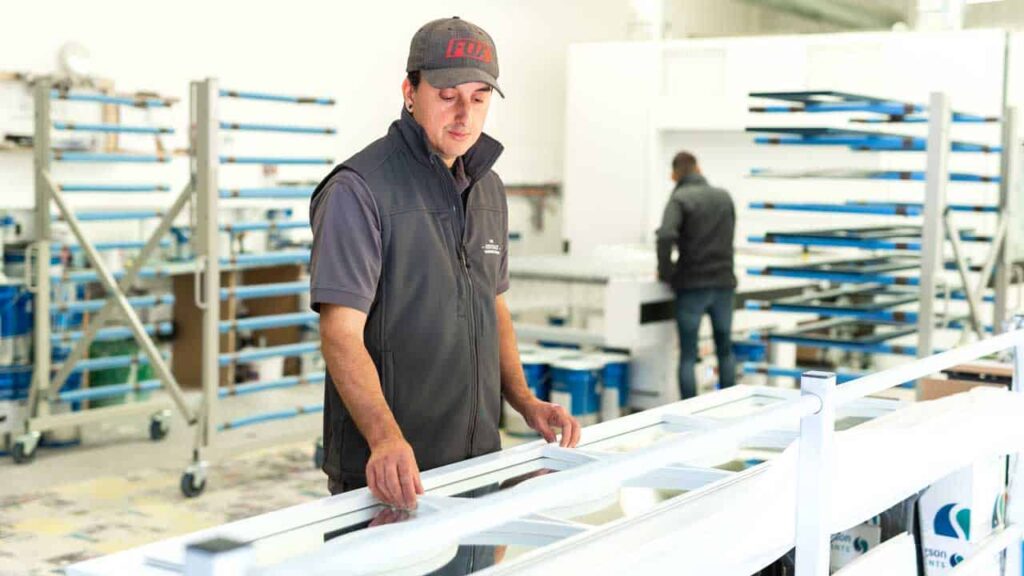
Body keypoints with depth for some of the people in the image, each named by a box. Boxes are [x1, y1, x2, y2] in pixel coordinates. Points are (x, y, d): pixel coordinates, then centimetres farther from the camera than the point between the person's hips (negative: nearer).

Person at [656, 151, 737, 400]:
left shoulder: (680, 199, -8)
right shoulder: (724, 196, 10)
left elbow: (666, 237, -23)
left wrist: (665, 272, -10)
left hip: (691, 286, -5)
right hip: (723, 282, 5)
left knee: (688, 356, 2)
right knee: (725, 350, 17)